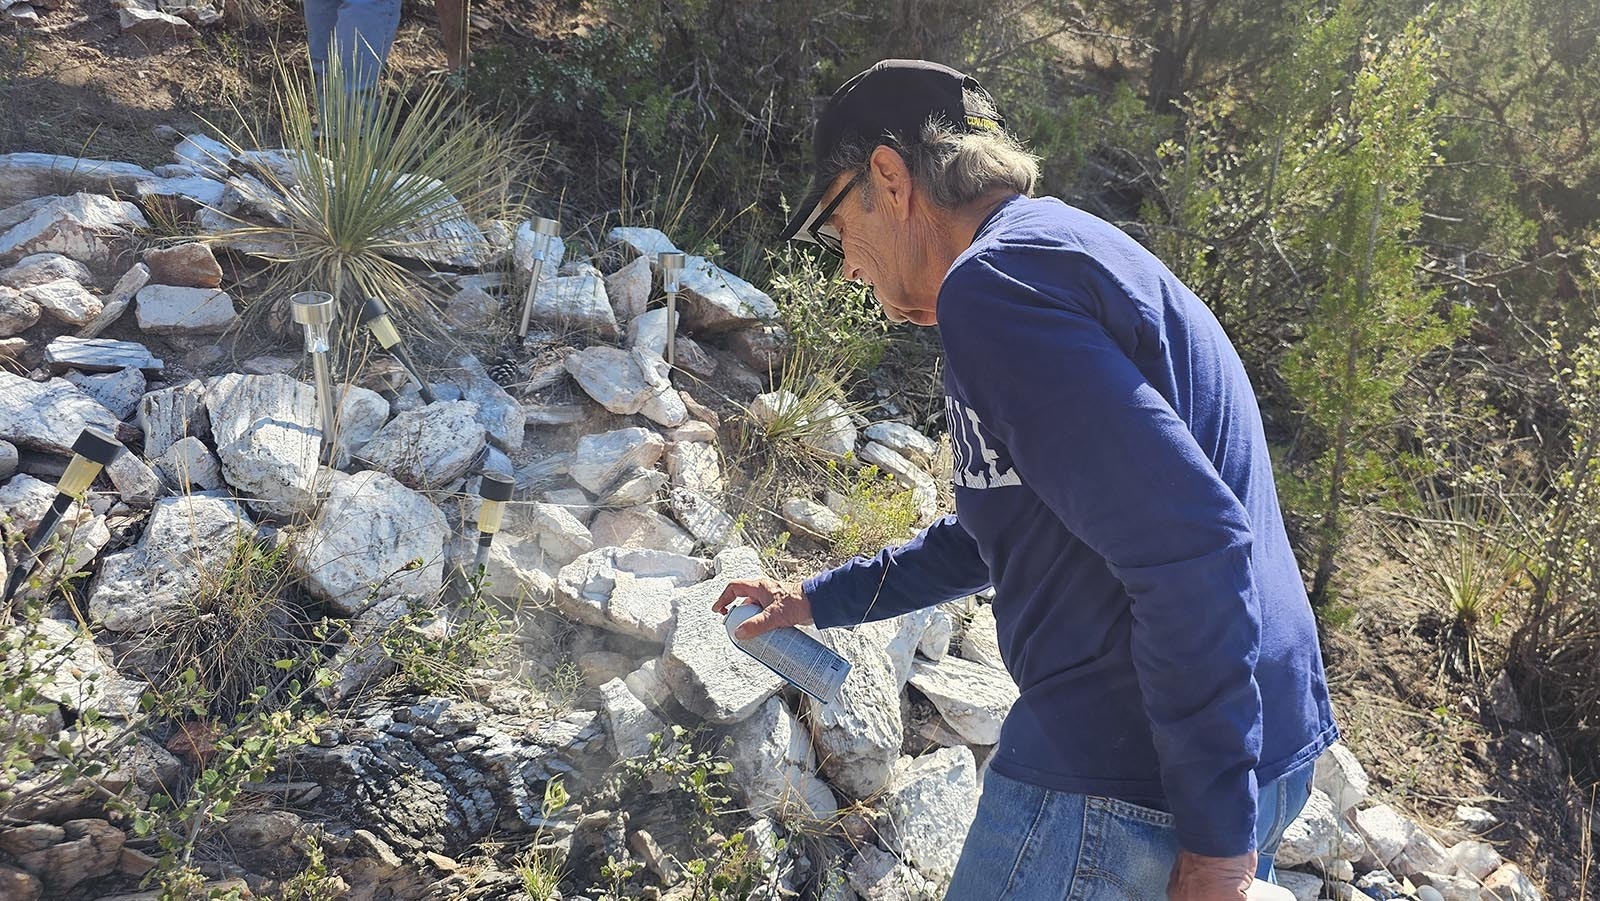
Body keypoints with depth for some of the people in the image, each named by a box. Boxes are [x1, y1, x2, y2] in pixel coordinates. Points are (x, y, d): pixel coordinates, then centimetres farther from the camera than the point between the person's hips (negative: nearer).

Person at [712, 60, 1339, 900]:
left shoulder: (994, 281, -17)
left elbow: (1189, 549, -26)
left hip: (1120, 792, -10)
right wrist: (821, 599, 31)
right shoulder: (1070, 254, 16)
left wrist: (1217, 832, -20)